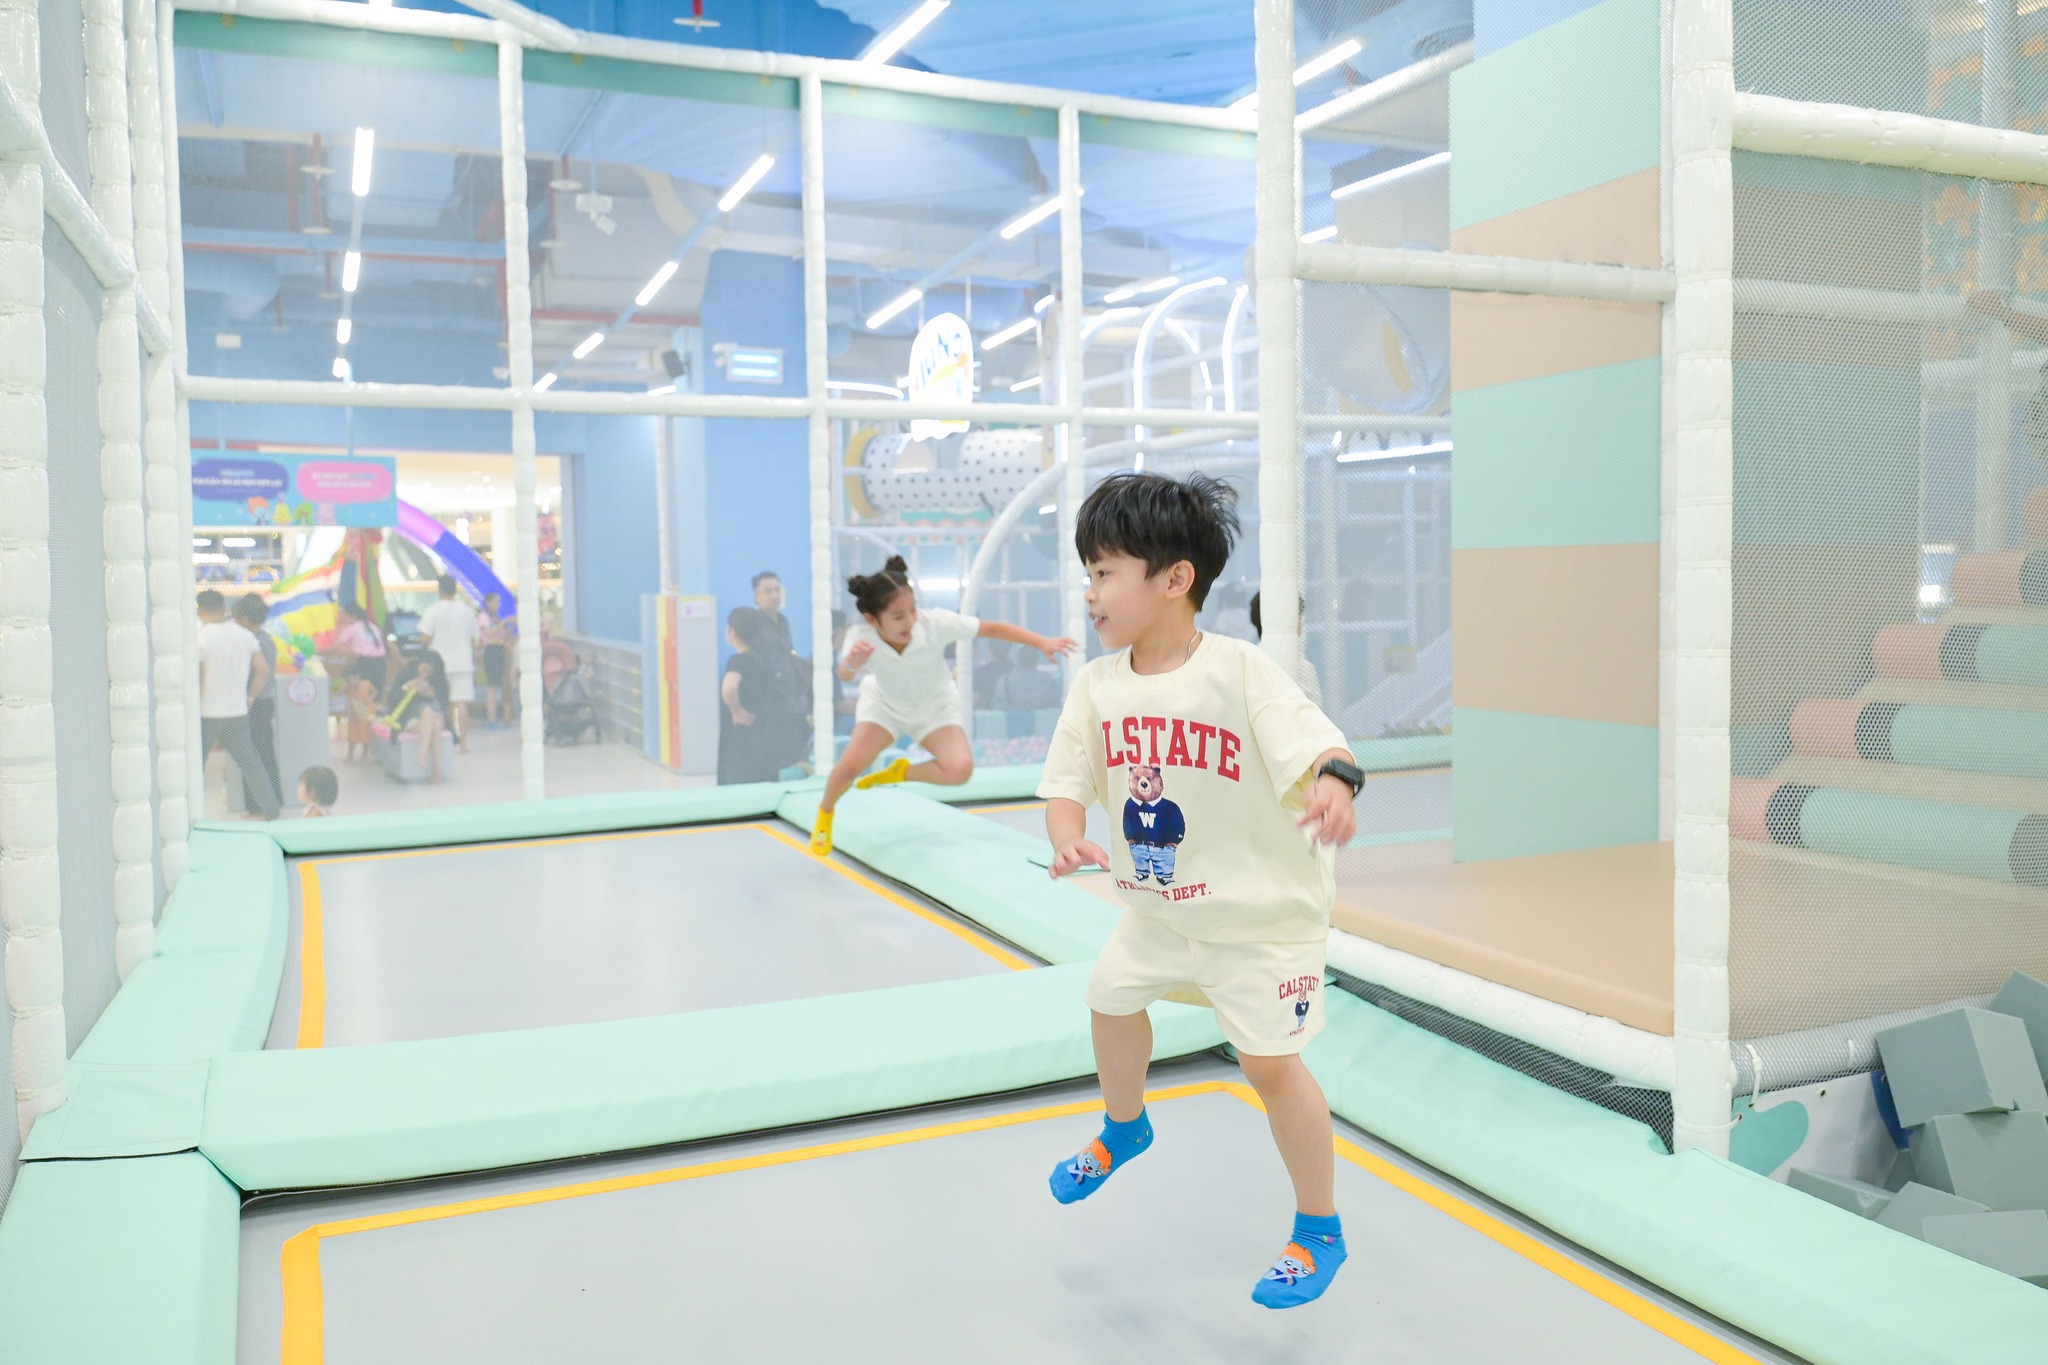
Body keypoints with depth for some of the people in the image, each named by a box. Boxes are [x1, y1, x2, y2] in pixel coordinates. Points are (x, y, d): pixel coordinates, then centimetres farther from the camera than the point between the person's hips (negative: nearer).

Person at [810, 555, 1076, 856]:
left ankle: (902, 772, 9)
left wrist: (1042, 642, -30)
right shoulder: (861, 637, -32)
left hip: (934, 706, 1)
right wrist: (852, 662, -75)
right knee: (851, 764, -20)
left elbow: (991, 629, -26)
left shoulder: (935, 623, -34)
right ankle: (825, 814, 15)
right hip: (885, 702, 0)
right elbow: (845, 675, -50)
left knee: (960, 769, -22)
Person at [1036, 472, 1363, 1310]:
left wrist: (1332, 784, -58)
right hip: (1158, 906, 7)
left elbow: (1316, 745, -35)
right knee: (1112, 998, 24)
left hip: (1261, 910, -7)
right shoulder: (1098, 686, -9)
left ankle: (1320, 1232, 20)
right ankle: (1124, 1131, 57)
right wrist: (1067, 837, -27)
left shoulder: (1238, 671, -25)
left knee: (1270, 1061, -5)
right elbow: (1067, 783, -5)